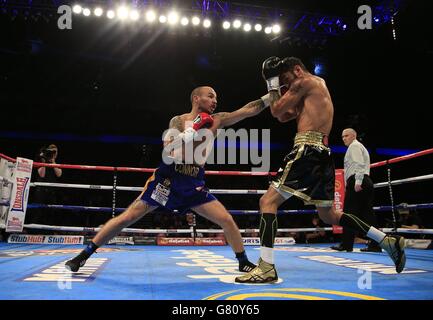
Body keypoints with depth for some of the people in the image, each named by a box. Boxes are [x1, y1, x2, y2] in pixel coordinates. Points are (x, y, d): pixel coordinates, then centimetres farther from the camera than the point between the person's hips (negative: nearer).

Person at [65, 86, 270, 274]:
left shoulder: (215, 120, 7)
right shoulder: (179, 120, -1)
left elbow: (250, 110, 2)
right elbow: (169, 150, -17)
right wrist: (193, 129, -19)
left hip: (194, 185, 3)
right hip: (168, 180, -3)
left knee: (227, 220, -4)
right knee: (128, 217, -4)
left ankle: (244, 263, 14)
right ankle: (85, 254, 8)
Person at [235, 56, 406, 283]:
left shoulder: (305, 82, 2)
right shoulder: (319, 87, 29)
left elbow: (276, 111, 1)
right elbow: (283, 117, 28)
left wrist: (272, 85, 15)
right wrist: (278, 88, 22)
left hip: (307, 152, -10)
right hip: (323, 154, 10)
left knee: (268, 201, -11)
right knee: (329, 215, 19)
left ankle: (266, 268, -17)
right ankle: (387, 240, 19)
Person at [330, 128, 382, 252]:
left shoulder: (354, 146, -1)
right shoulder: (360, 147, 30)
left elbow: (359, 164, -15)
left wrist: (357, 182, -24)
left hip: (355, 182, -10)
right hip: (366, 181, 10)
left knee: (349, 213, -8)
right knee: (367, 214, 5)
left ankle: (346, 244, -7)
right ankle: (374, 245, 3)